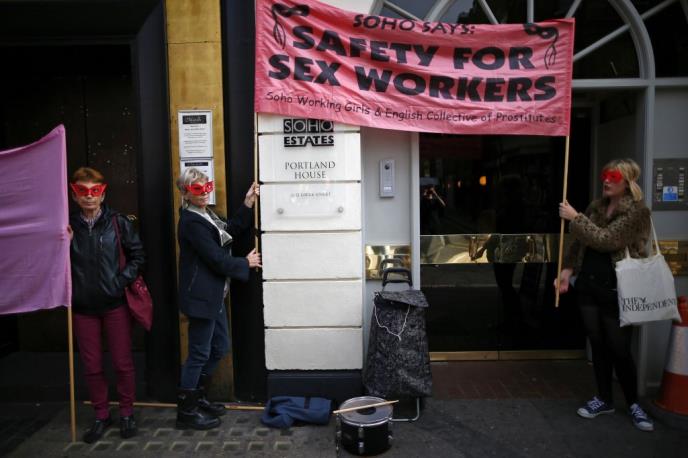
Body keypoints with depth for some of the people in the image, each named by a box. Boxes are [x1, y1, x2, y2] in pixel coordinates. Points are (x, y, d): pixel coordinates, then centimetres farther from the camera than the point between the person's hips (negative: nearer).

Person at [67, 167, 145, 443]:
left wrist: (122, 280, -10)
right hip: (83, 307, 2)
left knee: (122, 363, 8)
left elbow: (137, 255, 0)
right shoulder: (67, 226, 0)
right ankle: (101, 416, 30)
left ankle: (126, 413, 26)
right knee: (92, 366, 12)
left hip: (115, 304, -2)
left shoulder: (117, 222, -4)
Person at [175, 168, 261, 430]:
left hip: (213, 295, 10)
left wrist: (248, 203, 5)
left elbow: (230, 231, 12)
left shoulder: (205, 214, 10)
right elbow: (216, 259, -20)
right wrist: (246, 264, -5)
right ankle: (186, 412, 17)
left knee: (219, 348, 18)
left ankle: (197, 397, 33)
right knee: (199, 354, 1)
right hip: (200, 297, -10)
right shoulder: (192, 221, -19)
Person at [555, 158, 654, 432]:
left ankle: (633, 403, 24)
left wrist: (575, 218, -18)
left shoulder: (637, 212, -11)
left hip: (616, 291, -6)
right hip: (588, 286, 6)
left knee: (619, 349, 3)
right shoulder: (596, 207, 9)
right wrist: (568, 269, 5)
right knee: (598, 345, 13)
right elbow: (579, 243, 15)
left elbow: (606, 240, -22)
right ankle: (604, 399, 27)